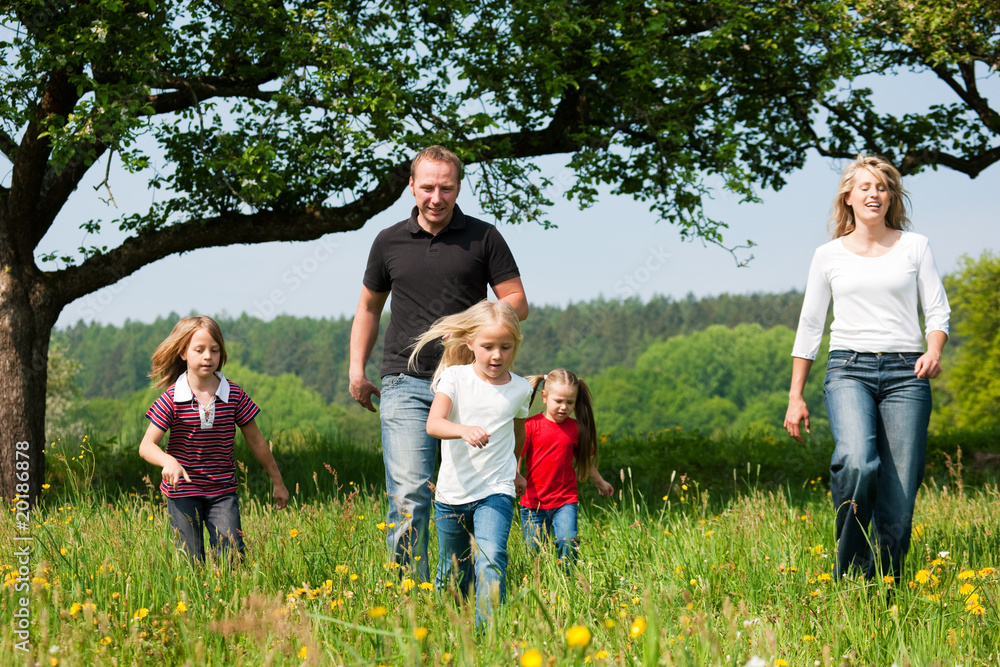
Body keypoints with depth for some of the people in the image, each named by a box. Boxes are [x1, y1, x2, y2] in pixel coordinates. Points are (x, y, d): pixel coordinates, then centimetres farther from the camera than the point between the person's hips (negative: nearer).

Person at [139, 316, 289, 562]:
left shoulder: (234, 395, -3)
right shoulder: (172, 399, -9)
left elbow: (256, 441, 7)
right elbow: (146, 446, -11)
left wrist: (277, 482, 13)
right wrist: (168, 461, -32)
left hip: (223, 490, 1)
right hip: (183, 491, -1)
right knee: (191, 564, 2)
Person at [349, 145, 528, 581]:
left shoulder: (484, 238, 5)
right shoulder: (389, 242, 10)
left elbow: (518, 303, 6)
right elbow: (368, 307, 23)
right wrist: (357, 369, 14)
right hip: (406, 385, 0)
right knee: (408, 495, -11)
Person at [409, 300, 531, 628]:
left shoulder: (520, 389, 3)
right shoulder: (454, 377, -5)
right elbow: (433, 424, -21)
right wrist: (464, 430, -41)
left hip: (496, 491, 0)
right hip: (452, 492, 0)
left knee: (491, 558, -24)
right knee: (453, 574, 12)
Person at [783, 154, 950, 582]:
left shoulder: (914, 246, 11)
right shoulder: (829, 255, 11)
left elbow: (937, 310, 10)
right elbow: (809, 326, 15)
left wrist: (934, 352, -13)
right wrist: (795, 397, 11)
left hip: (905, 374, 1)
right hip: (849, 370, -1)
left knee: (900, 495, -6)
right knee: (856, 463, -29)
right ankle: (849, 576, -12)